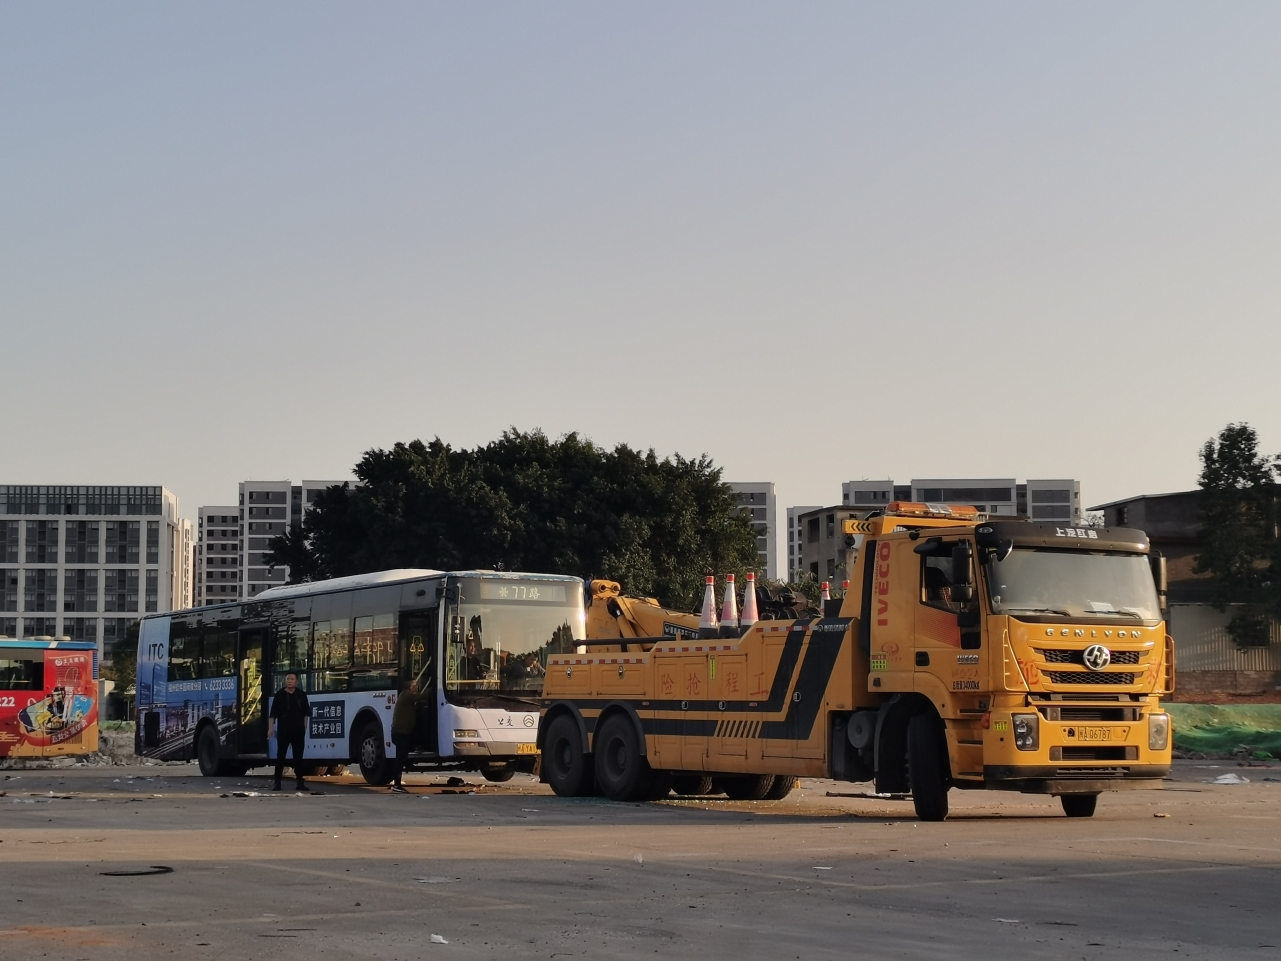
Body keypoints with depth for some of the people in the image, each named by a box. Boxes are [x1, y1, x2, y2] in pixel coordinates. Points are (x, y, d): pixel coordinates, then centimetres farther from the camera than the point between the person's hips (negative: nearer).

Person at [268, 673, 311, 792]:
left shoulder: (301, 695, 6)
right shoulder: (279, 695, -2)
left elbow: (306, 713, 13)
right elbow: (273, 714, -4)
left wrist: (304, 727, 10)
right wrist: (271, 728, -12)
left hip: (298, 731, 2)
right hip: (283, 730, -2)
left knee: (298, 757, 6)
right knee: (280, 756, 0)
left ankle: (300, 781, 10)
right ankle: (277, 782, 3)